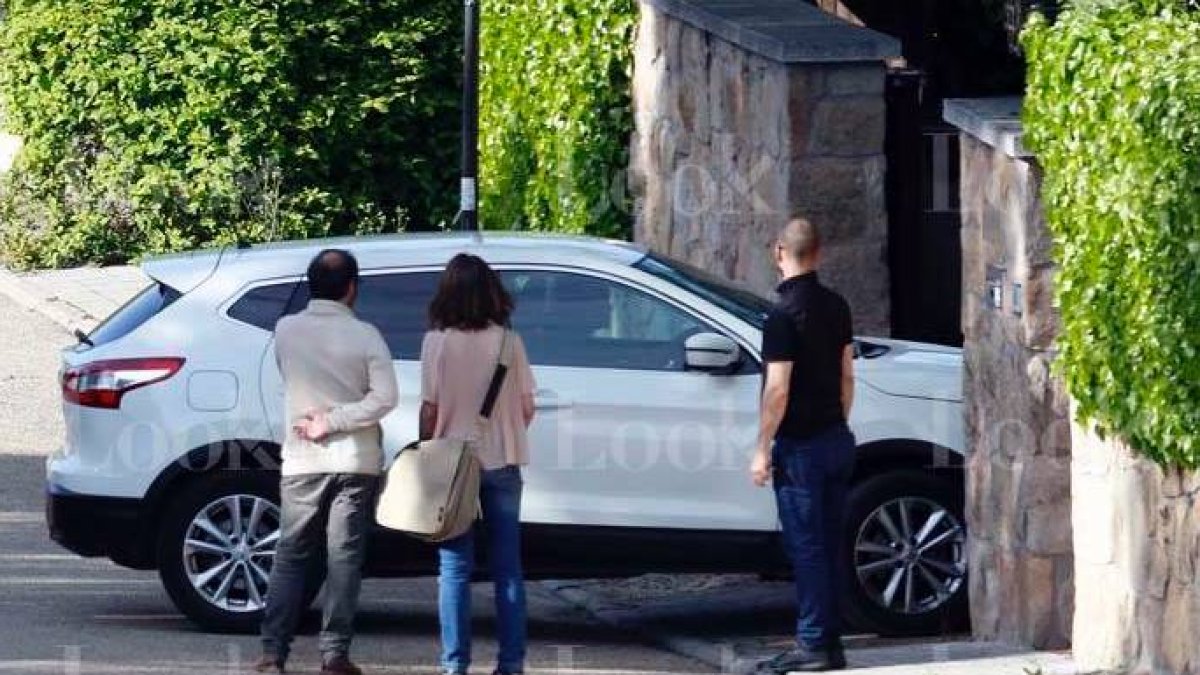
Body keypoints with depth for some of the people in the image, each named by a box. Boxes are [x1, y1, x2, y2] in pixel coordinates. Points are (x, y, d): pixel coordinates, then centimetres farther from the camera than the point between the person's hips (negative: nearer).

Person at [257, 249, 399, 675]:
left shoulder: (287, 331, -2)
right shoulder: (364, 336, -8)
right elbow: (384, 398, -13)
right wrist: (334, 421, -12)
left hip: (302, 462, 2)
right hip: (355, 462, -2)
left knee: (291, 557, 8)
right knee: (344, 559, 2)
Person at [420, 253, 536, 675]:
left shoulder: (437, 343, -9)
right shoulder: (509, 342, -3)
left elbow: (429, 409, -8)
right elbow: (526, 408, 1)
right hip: (502, 462, 2)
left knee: (455, 568, 3)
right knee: (507, 568, 9)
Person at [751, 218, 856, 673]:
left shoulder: (785, 314, -16)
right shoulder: (836, 307, 8)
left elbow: (777, 389, -18)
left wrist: (763, 449, -13)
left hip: (801, 447, -8)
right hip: (836, 439, 8)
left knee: (806, 547, -4)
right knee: (828, 546, 11)